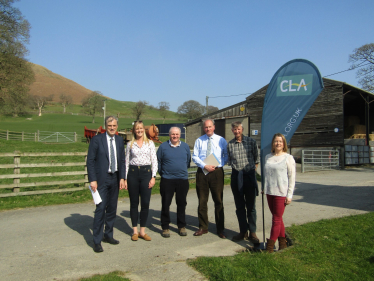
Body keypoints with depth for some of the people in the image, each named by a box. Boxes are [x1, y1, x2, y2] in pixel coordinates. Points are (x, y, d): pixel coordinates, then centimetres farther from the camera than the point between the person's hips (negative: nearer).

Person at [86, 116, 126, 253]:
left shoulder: (119, 140, 9)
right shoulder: (97, 139, -5)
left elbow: (122, 160, 12)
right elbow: (90, 160, -7)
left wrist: (122, 177, 2)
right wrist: (92, 180, -13)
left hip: (115, 179, 5)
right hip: (102, 179, -5)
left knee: (112, 209, 12)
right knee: (101, 208, -6)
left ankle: (108, 235, 27)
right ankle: (97, 241, 5)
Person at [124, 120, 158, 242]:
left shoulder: (150, 143, 6)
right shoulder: (130, 144, 7)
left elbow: (154, 161, 3)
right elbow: (126, 161, 8)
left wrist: (153, 177, -5)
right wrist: (125, 178, 3)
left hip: (146, 173, 0)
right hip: (133, 173, 0)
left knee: (145, 203, 0)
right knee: (134, 203, 6)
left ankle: (142, 231, 12)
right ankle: (135, 231, 16)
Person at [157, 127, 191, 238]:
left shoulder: (185, 146, 7)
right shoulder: (163, 146, 1)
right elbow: (158, 162, 7)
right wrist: (162, 173, 8)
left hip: (183, 180, 2)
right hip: (167, 180, -2)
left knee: (181, 204, 9)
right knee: (165, 204, 2)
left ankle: (181, 226, 22)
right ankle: (165, 227, 14)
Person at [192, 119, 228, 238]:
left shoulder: (221, 140, 6)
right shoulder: (199, 140, 8)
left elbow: (226, 156, 6)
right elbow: (194, 156, 4)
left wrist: (217, 165, -9)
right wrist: (204, 166, -11)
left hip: (217, 171, -1)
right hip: (202, 171, 2)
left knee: (218, 201, 2)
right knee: (202, 201, 7)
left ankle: (220, 229, 13)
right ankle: (203, 227, 20)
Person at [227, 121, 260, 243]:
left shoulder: (251, 141, -3)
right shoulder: (229, 144, 3)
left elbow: (256, 158, 6)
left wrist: (253, 169, 5)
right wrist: (235, 168, 7)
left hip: (249, 175, -2)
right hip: (236, 177, 3)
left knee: (251, 206, 3)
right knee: (239, 206, 9)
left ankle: (252, 232, 12)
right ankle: (243, 231, 19)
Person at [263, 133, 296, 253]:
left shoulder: (288, 158, -3)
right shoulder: (268, 157, 10)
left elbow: (292, 177, -4)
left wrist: (289, 195, -8)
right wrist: (264, 188, 13)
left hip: (281, 192, -5)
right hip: (269, 192, 5)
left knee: (276, 219, -1)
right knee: (277, 218, 12)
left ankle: (270, 245, 5)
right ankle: (282, 241, 24)